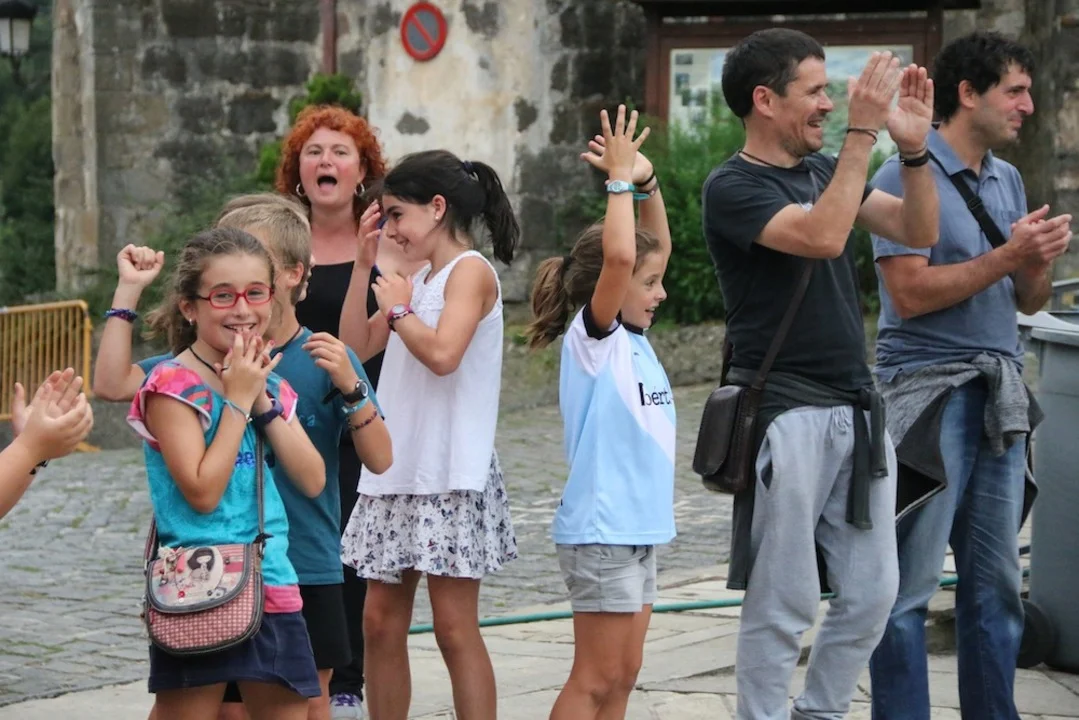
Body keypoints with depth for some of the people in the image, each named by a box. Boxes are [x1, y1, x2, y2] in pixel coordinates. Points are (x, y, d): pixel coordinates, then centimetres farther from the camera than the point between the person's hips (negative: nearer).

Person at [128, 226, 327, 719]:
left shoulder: (270, 385, 12)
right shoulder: (173, 386, -9)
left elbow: (312, 481, 3)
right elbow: (202, 491, -17)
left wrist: (263, 400, -4)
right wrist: (238, 400, -12)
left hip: (273, 585, 6)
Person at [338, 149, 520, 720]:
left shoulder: (470, 271, -9)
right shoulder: (421, 280, 16)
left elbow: (442, 354, -25)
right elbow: (356, 347, 16)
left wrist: (398, 308, -9)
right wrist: (364, 265, 12)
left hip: (450, 476, -9)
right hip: (395, 471, 9)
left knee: (455, 626, -6)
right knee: (380, 621, 8)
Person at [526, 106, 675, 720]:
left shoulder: (633, 338, 11)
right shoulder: (592, 338, -12)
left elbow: (657, 248, 17)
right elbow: (618, 255, -28)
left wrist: (646, 180, 4)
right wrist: (620, 179, -19)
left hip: (639, 529, 9)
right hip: (601, 531, -9)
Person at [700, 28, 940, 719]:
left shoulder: (825, 171, 14)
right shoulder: (734, 188, -9)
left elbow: (919, 231, 7)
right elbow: (823, 236, -24)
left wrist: (914, 146, -7)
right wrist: (863, 132, -23)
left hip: (858, 412, 7)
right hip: (788, 418, -7)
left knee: (872, 592, 8)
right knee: (784, 601, -3)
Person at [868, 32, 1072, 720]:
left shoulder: (1008, 180, 15)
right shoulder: (906, 178, -7)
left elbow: (1029, 301, 17)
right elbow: (909, 293, -16)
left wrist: (1041, 263, -5)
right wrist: (1006, 257, -15)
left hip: (1000, 397, 7)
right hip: (928, 393, -7)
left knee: (997, 581, 10)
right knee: (910, 584, -4)